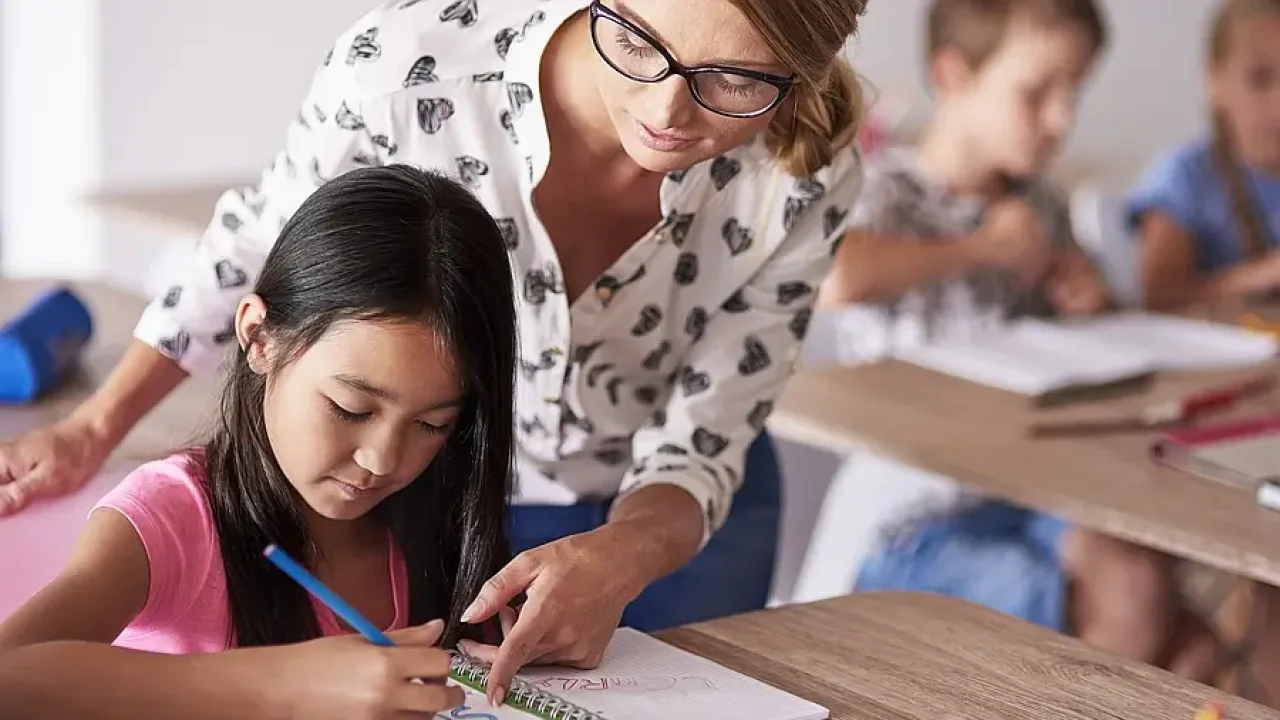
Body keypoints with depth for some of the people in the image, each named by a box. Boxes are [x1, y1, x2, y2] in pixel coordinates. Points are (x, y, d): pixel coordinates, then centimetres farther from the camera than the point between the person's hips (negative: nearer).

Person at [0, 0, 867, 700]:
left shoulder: (806, 176, -29)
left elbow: (701, 443, -20)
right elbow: (262, 238, -12)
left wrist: (617, 561, -41)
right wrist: (93, 428, -9)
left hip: (671, 514, 1)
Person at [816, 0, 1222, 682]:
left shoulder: (1040, 209, 12)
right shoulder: (889, 189, -9)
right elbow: (826, 275, -35)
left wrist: (1085, 306, 4)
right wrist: (982, 248, -21)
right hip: (918, 518, -6)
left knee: (1141, 577, -22)